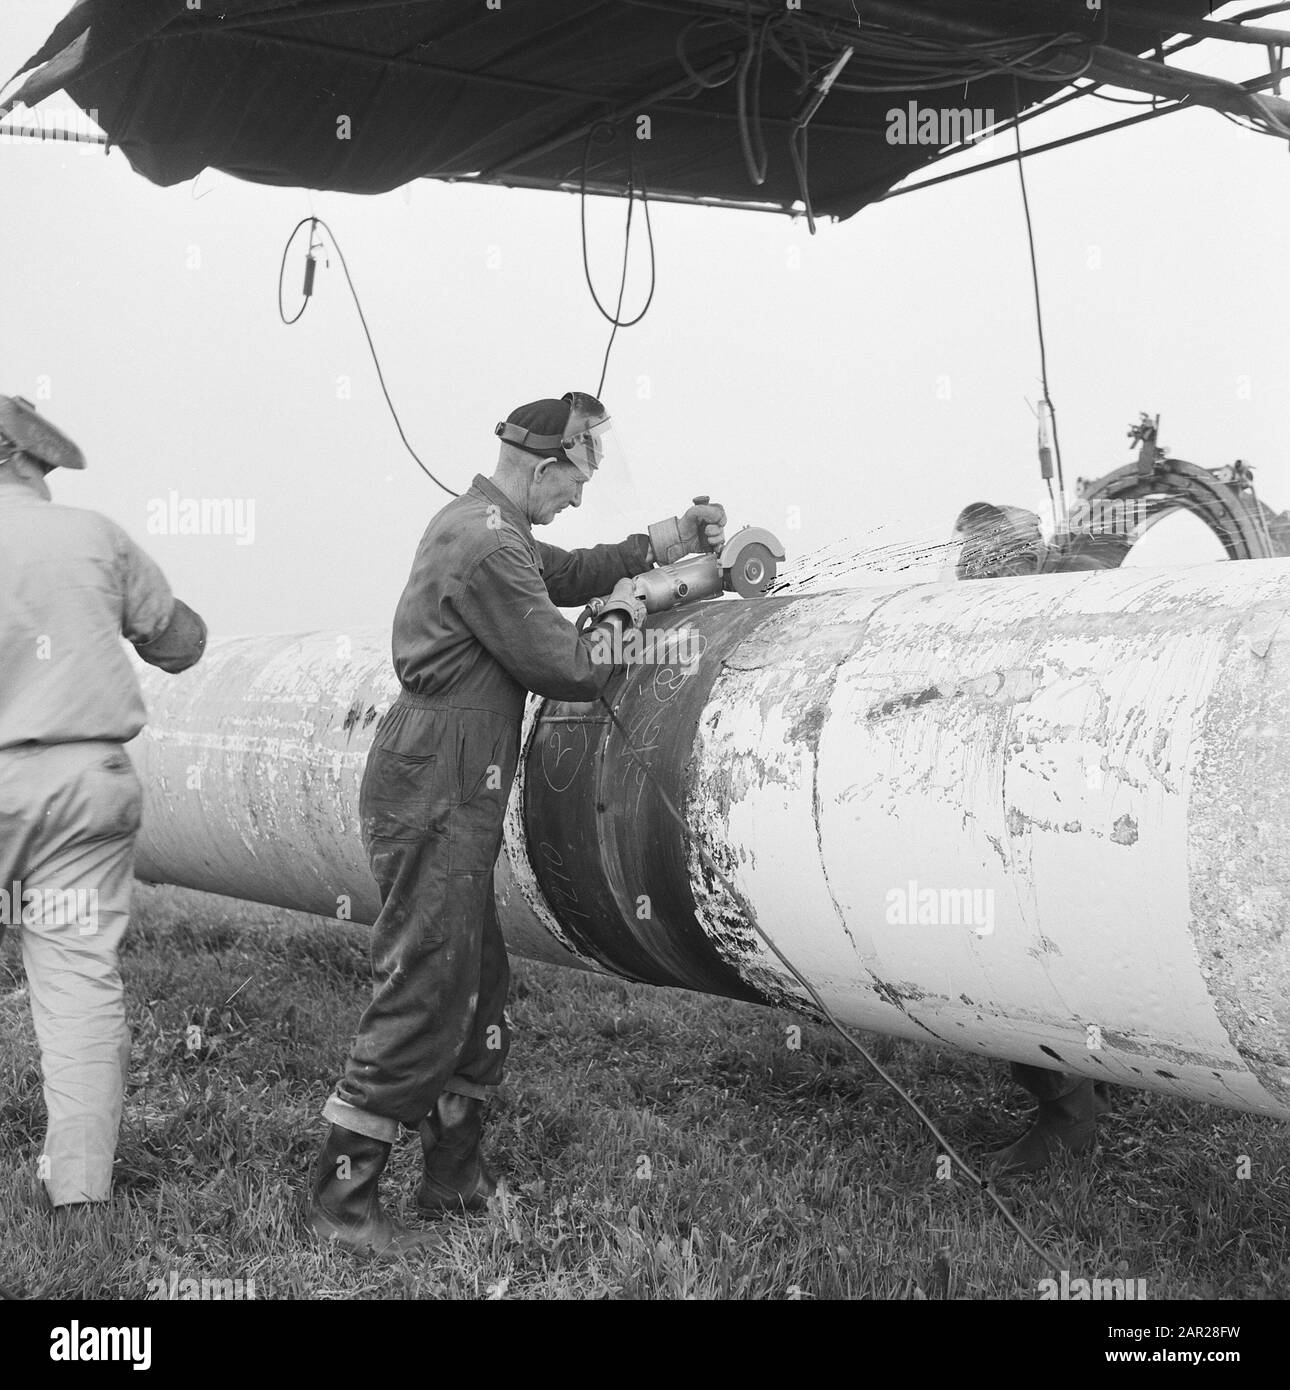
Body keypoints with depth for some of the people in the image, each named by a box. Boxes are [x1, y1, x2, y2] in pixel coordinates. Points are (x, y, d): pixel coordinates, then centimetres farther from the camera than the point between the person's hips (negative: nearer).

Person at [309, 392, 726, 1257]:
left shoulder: (476, 527, 15)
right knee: (424, 999, -6)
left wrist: (671, 538, 20)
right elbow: (563, 666, -16)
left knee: (478, 991, 16)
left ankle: (455, 1177, 27)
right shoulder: (488, 548, -18)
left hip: (447, 801, 11)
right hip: (433, 800, -11)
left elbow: (561, 572, 26)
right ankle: (342, 1202, 3)